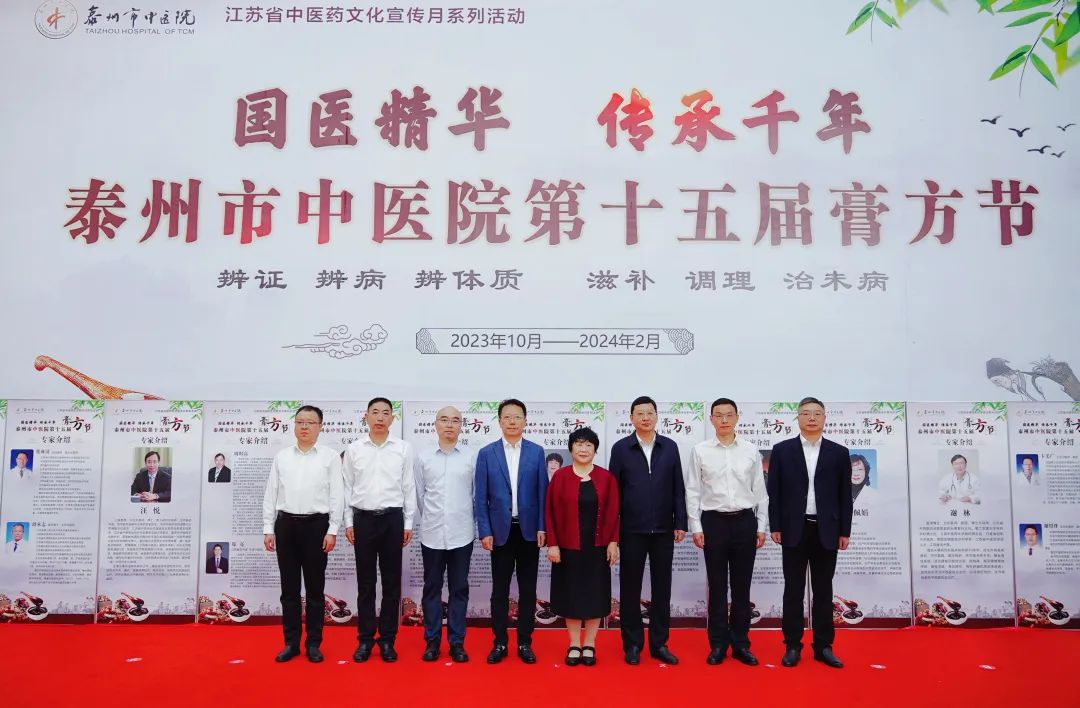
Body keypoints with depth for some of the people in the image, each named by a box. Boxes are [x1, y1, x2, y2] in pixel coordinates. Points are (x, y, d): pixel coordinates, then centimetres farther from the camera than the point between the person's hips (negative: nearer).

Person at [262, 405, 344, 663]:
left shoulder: (330, 456, 0)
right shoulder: (281, 456, 8)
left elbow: (337, 495, -2)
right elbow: (270, 494, 9)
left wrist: (332, 530, -7)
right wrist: (268, 529, 4)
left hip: (316, 525, -2)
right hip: (286, 524, 3)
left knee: (315, 588, 5)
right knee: (289, 588, 8)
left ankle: (314, 644, 15)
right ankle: (291, 643, 19)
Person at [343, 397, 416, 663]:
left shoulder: (404, 449, 0)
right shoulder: (353, 449, 2)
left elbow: (409, 487, 2)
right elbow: (347, 487, 6)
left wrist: (409, 523, 0)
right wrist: (348, 522, 2)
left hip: (393, 518, 0)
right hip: (363, 519, 0)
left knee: (391, 582, 6)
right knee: (365, 583, 8)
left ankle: (387, 639, 16)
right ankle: (365, 639, 18)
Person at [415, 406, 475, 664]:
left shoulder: (470, 458, 0)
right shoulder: (423, 457, 1)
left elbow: (476, 494, 5)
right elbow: (418, 495, 7)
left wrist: (474, 524, 8)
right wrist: (421, 523, 9)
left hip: (461, 534, 0)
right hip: (431, 534, 0)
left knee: (459, 589, 7)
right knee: (432, 588, 9)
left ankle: (457, 641, 17)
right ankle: (432, 640, 19)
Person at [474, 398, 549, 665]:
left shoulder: (537, 452, 2)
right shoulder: (486, 453, 0)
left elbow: (542, 492, 2)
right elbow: (481, 497, -1)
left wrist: (542, 527, -5)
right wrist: (484, 531, -6)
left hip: (529, 529, 1)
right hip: (500, 530, -1)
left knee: (527, 589, 7)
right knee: (500, 590, 6)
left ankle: (525, 643, 18)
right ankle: (500, 643, 17)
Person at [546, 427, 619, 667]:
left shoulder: (606, 477, 0)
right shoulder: (560, 477, -2)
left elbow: (613, 512, 1)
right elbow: (550, 512, -3)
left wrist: (613, 542, -5)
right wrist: (552, 544, -8)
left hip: (597, 546, 1)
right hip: (568, 547, -1)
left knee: (595, 594, 7)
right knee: (571, 594, 7)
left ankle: (589, 645, 20)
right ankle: (574, 645, 19)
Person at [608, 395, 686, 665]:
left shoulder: (670, 447, 5)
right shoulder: (620, 448, -1)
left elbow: (678, 488, 5)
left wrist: (681, 523, 0)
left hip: (663, 529, 2)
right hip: (632, 530, -2)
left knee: (662, 588, 8)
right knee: (630, 589, 7)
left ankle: (659, 643, 20)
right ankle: (632, 645, 18)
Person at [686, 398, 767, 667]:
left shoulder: (751, 450, 3)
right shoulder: (700, 451, -1)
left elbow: (759, 491, 6)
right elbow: (693, 491, 0)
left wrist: (761, 527, 3)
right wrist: (696, 527, -5)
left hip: (745, 521, 1)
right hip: (714, 521, -1)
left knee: (741, 586, 8)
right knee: (717, 586, 6)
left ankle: (741, 644, 20)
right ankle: (718, 644, 17)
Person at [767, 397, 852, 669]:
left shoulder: (839, 452, 5)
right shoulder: (782, 450, 2)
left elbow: (845, 495, 6)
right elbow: (774, 492, 1)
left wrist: (845, 531, 1)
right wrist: (775, 527, -4)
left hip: (826, 531, 1)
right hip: (794, 529, -1)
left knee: (823, 591, 8)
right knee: (793, 590, 5)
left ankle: (823, 646, 16)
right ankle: (792, 646, 12)